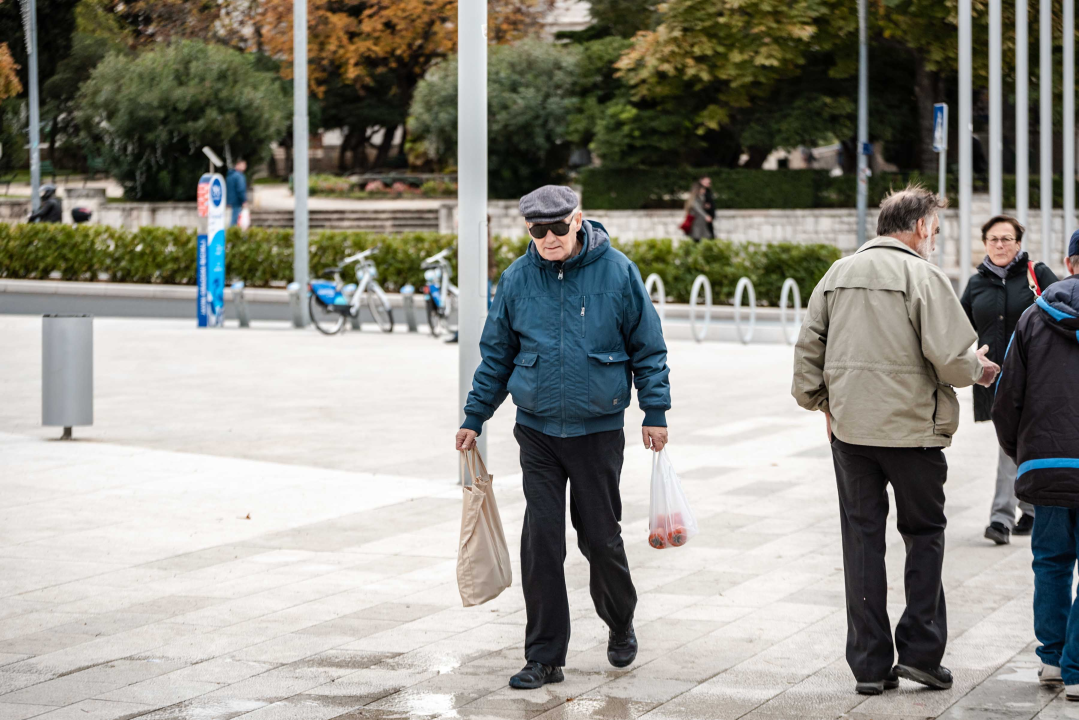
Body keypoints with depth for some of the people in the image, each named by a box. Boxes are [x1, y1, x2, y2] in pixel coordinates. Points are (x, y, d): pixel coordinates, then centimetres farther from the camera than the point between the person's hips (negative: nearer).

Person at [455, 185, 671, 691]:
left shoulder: (617, 272, -5)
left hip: (598, 429, -2)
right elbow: (496, 355, 11)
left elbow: (648, 346, 3)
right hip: (537, 430, 2)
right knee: (541, 540, -3)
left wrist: (656, 411, -1)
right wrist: (474, 418, 10)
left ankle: (621, 624, 34)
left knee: (600, 537, 7)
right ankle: (544, 657, 4)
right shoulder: (517, 279, 1)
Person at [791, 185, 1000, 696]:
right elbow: (951, 358, -17)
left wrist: (820, 402, 26)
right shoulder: (922, 276, -10)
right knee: (924, 533, 12)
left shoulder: (837, 275, 8)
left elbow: (808, 348, 13)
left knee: (862, 539, 9)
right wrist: (978, 370, 4)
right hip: (912, 428, -4)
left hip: (849, 429, 5)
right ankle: (921, 651, 7)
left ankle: (870, 664, 10)